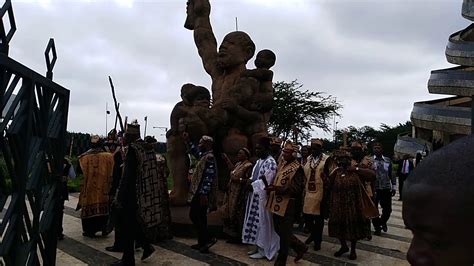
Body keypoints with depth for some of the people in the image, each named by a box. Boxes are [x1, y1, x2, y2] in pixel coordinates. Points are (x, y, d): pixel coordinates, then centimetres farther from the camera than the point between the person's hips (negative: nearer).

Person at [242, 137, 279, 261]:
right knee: (256, 222, 14)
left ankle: (263, 251, 12)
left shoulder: (270, 162, -15)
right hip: (255, 196, 9)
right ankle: (259, 247, 25)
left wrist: (251, 185, -16)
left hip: (263, 197, -9)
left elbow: (265, 181, -20)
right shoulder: (259, 161, 13)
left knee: (262, 222, 0)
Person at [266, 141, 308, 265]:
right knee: (279, 230, 19)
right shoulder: (282, 163, 11)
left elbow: (296, 189, -20)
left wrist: (277, 188, -26)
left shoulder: (297, 168, -14)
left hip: (287, 206, -9)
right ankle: (300, 247, 39)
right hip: (277, 204, 9)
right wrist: (271, 187, 4)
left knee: (284, 234, 4)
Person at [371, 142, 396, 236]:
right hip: (374, 189, -2)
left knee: (388, 209, 7)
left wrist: (394, 187, 8)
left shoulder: (388, 160, 6)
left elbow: (391, 174, 10)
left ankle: (383, 221, 37)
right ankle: (377, 227, 25)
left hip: (386, 189, 2)